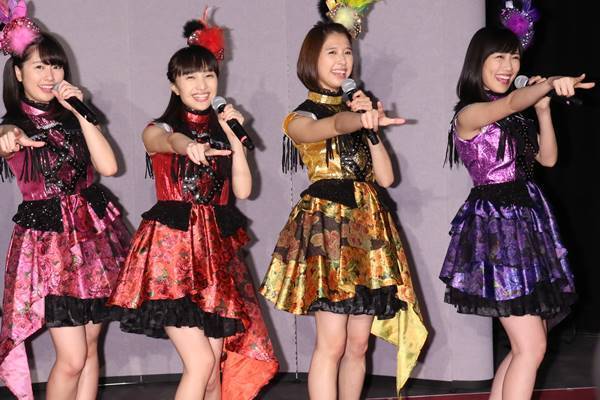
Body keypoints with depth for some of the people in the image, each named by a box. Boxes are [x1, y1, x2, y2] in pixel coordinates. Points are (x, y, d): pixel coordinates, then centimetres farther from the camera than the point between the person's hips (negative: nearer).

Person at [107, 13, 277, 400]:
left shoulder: (223, 130, 14)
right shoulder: (159, 129, 1)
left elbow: (243, 190, 4)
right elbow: (168, 141, -26)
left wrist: (234, 137, -3)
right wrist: (190, 147, -49)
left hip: (217, 249, 5)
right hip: (173, 244, -5)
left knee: (214, 367, 3)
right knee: (200, 362, -15)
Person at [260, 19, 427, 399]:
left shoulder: (355, 108, 18)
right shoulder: (301, 118, -1)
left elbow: (385, 177, 9)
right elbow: (333, 126, -28)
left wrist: (371, 123, -2)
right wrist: (361, 119, -50)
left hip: (368, 222, 6)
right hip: (327, 222, -6)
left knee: (358, 343, 5)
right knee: (332, 343, -13)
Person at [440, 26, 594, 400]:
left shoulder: (516, 118, 14)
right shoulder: (469, 114, -11)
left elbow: (548, 158, 13)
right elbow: (510, 103, -30)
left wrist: (543, 107, 4)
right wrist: (550, 84, -48)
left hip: (527, 221, 8)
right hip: (496, 225, -8)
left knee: (527, 344, 10)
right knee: (531, 347, -12)